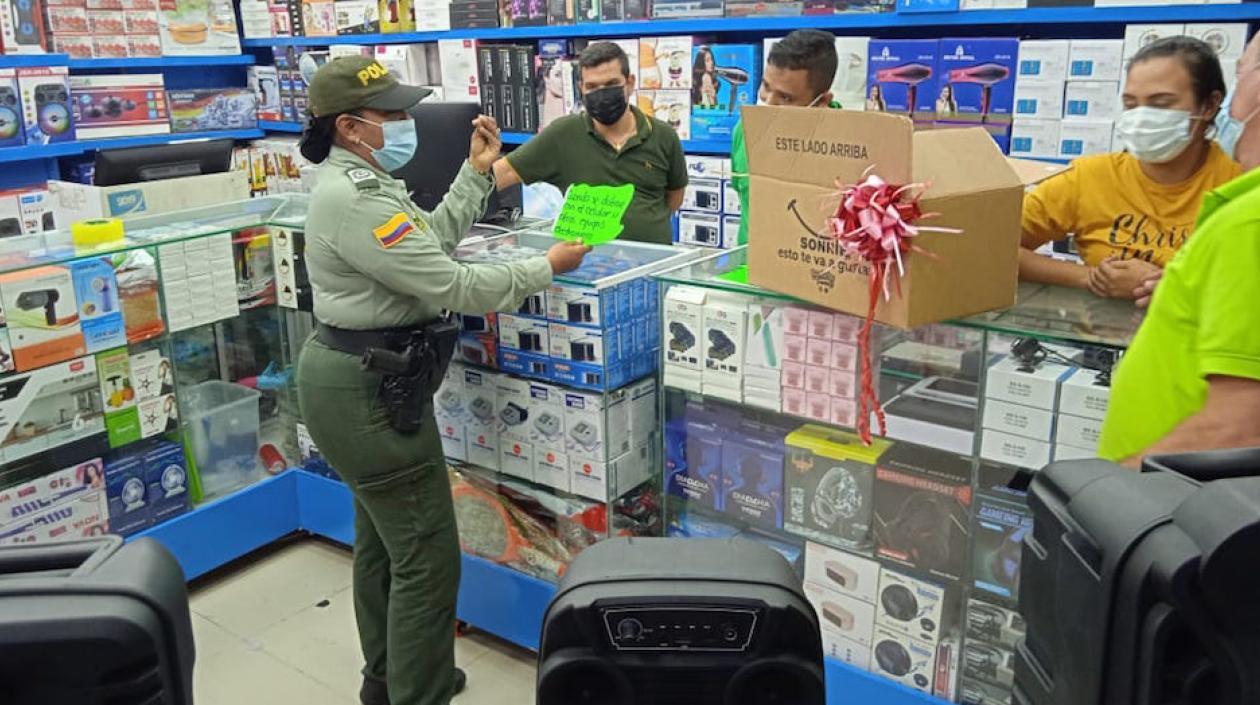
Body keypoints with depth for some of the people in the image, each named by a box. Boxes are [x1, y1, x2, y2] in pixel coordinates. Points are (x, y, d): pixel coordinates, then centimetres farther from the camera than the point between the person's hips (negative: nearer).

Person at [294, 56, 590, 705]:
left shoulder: (359, 180, 10)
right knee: (427, 558, -4)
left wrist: (476, 174, 14)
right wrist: (547, 267, -15)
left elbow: (431, 241, 18)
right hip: (369, 390, -12)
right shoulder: (357, 202, -24)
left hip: (361, 379, 12)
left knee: (383, 540, 22)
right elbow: (452, 288, -25)